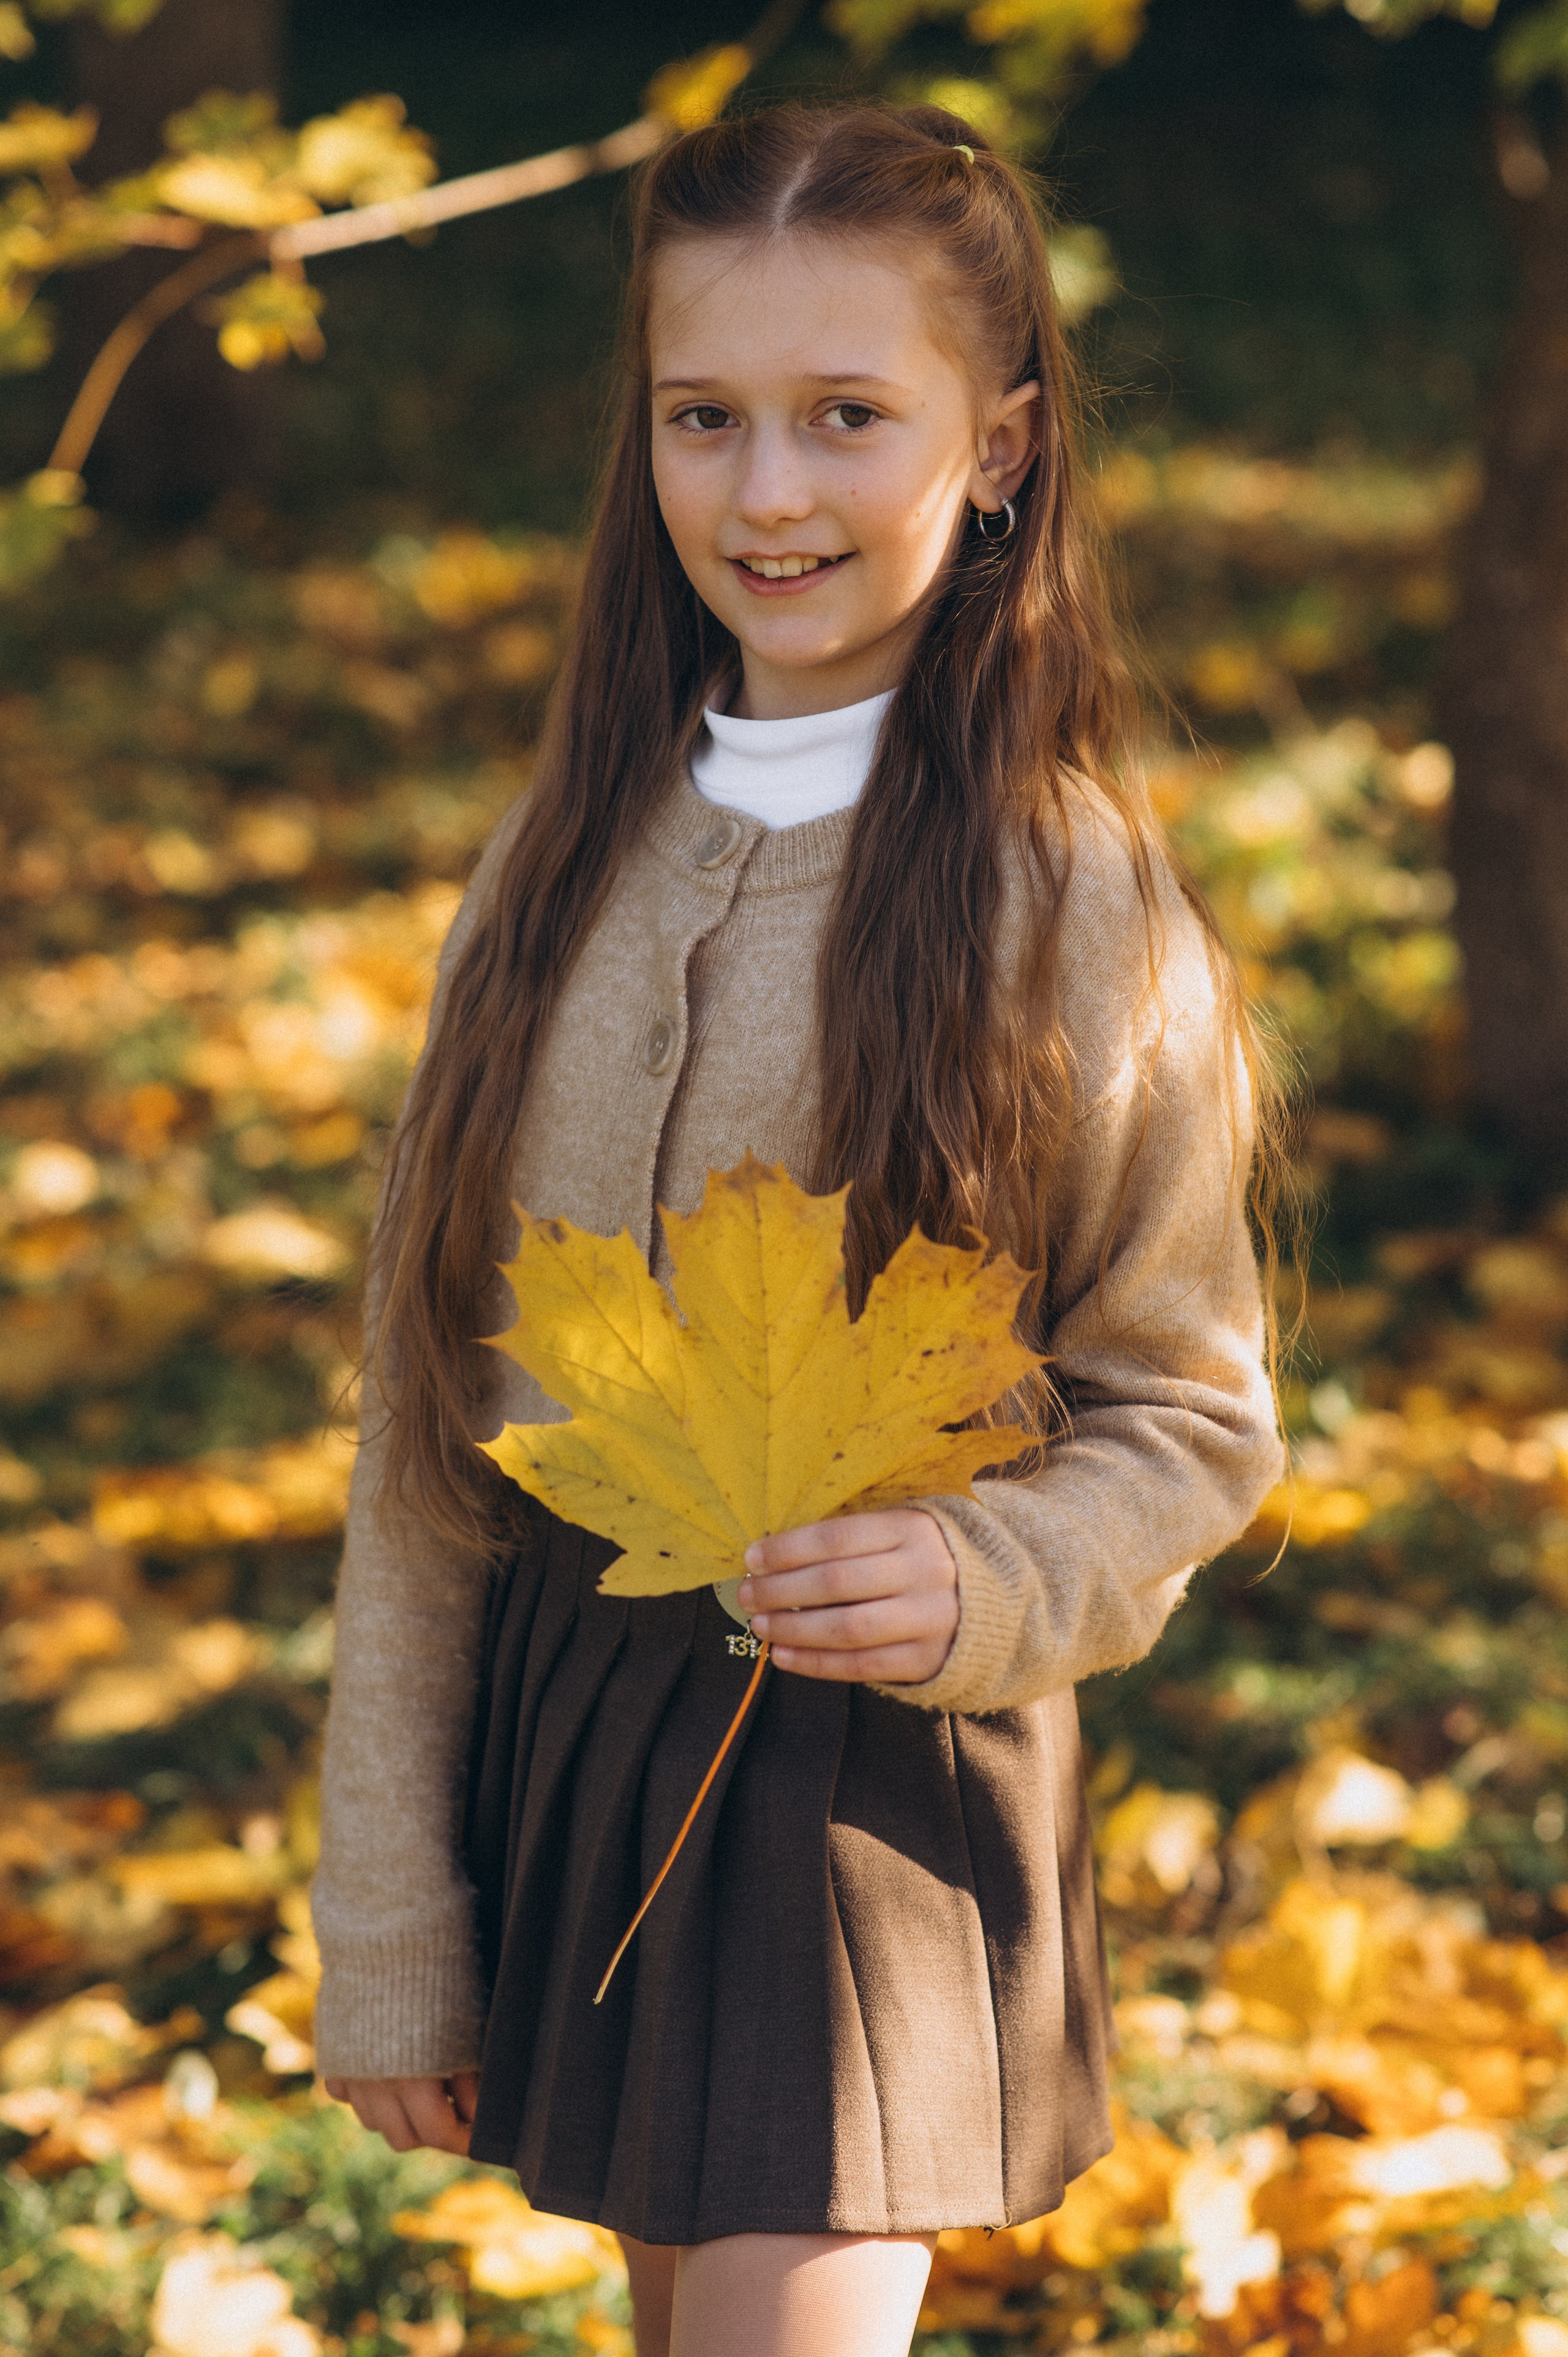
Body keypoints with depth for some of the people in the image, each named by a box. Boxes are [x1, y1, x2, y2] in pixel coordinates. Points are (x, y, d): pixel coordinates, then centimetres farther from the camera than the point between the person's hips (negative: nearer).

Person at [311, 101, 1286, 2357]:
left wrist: (981, 1586, -24)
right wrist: (388, 1941, 5)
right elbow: (423, 1419, 5)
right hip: (559, 1722, 4)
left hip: (881, 1769, -4)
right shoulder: (567, 865, 2)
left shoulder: (1081, 906, -9)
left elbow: (1188, 1415, -2)